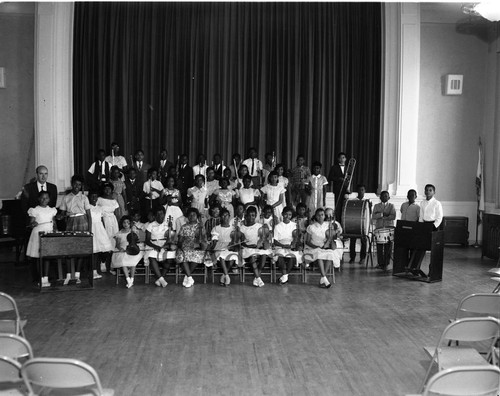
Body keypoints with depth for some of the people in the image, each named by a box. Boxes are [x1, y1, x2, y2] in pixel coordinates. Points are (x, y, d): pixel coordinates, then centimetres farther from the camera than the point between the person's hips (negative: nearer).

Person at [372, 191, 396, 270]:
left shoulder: (391, 206, 12)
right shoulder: (376, 206, 15)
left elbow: (393, 217, -3)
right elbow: (373, 217, 2)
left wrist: (382, 217, -9)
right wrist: (382, 214, -11)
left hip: (389, 227, -1)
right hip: (379, 228, 1)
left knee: (388, 246, -7)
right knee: (379, 246, -5)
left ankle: (386, 264, -2)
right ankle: (380, 263, 2)